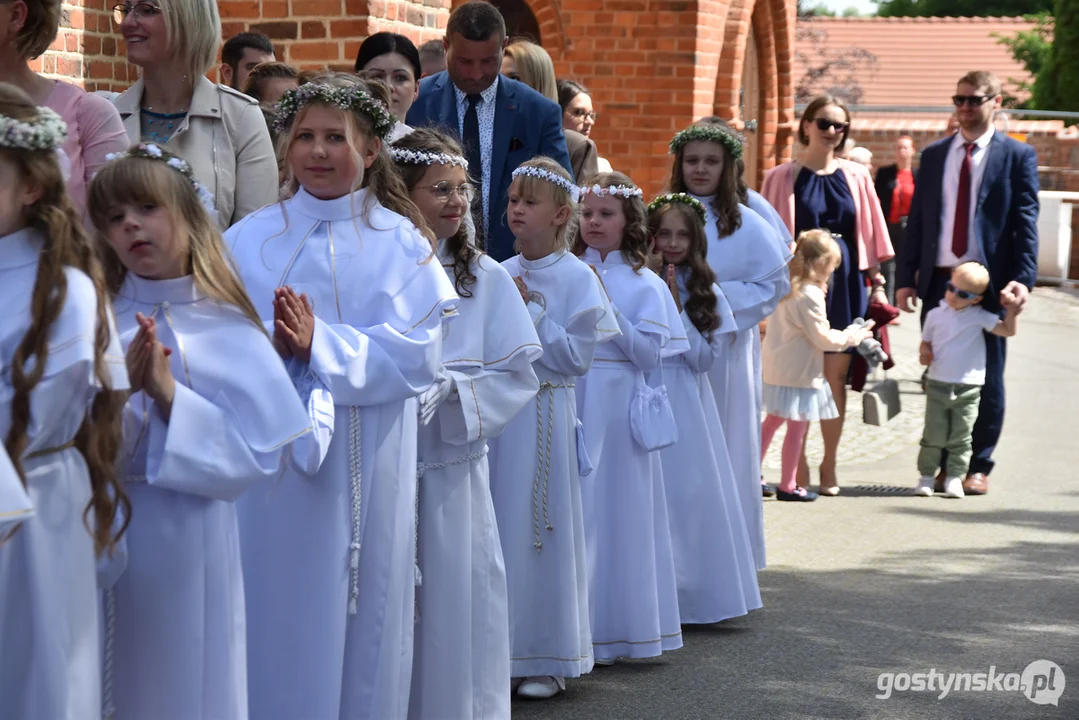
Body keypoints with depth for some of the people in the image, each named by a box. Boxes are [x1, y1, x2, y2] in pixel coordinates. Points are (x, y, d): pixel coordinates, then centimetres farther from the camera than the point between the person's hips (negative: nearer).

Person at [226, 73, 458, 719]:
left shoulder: (400, 243, 3)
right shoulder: (249, 240, 6)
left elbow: (417, 356, -9)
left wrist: (318, 346, -19)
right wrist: (270, 344, -23)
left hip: (366, 467, 0)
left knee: (363, 615, 5)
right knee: (279, 613, 3)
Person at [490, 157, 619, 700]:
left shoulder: (577, 278, -6)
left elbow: (577, 354, -12)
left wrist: (529, 312, -12)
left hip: (544, 415, -5)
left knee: (542, 528, 0)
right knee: (495, 528, 7)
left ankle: (546, 659, 10)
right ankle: (497, 648, 18)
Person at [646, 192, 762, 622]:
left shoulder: (706, 292, 5)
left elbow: (705, 358, -4)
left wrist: (677, 308, -10)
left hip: (687, 404, 1)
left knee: (692, 490, 0)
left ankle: (698, 594, 12)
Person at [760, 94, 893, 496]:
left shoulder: (855, 177, 8)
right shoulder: (782, 178, 2)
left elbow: (870, 234, 10)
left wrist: (877, 283, 6)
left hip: (844, 286, 2)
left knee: (836, 377, 3)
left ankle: (829, 464, 14)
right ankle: (798, 464, 9)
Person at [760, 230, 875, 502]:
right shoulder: (810, 295, -19)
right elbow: (822, 337, -16)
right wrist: (853, 336, -3)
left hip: (777, 366, 9)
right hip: (800, 371, -9)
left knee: (772, 421, 19)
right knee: (797, 428, 0)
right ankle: (787, 486, 7)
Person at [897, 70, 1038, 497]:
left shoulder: (1017, 156, 2)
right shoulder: (933, 156, 12)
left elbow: (1026, 222, -4)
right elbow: (917, 220, 11)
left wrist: (1023, 279, -16)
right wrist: (906, 277, 4)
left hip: (989, 283, -3)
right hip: (938, 281, 3)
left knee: (986, 378, 3)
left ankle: (978, 467, 12)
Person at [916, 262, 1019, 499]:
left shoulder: (979, 317, 0)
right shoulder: (935, 315, 4)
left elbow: (1008, 330, -1)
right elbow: (926, 341, 13)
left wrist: (1011, 308, -13)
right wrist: (924, 353, -7)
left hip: (968, 388, -1)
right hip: (937, 384, 1)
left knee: (960, 437, 3)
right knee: (933, 436, 3)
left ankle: (955, 477, 12)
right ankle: (926, 476, 13)